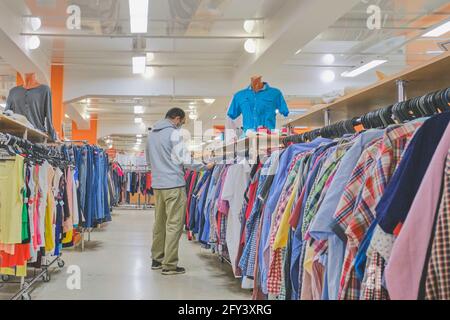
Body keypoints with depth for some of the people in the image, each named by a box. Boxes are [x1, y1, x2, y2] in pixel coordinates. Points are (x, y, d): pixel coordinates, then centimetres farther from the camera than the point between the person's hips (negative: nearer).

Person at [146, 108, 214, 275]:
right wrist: (205, 166, 0)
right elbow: (185, 160, -12)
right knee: (174, 225, -4)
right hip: (174, 185, -8)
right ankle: (169, 265, -2)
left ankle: (157, 259, 22)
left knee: (160, 223, 15)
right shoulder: (174, 133, -9)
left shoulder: (151, 134, 15)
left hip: (157, 184, 8)